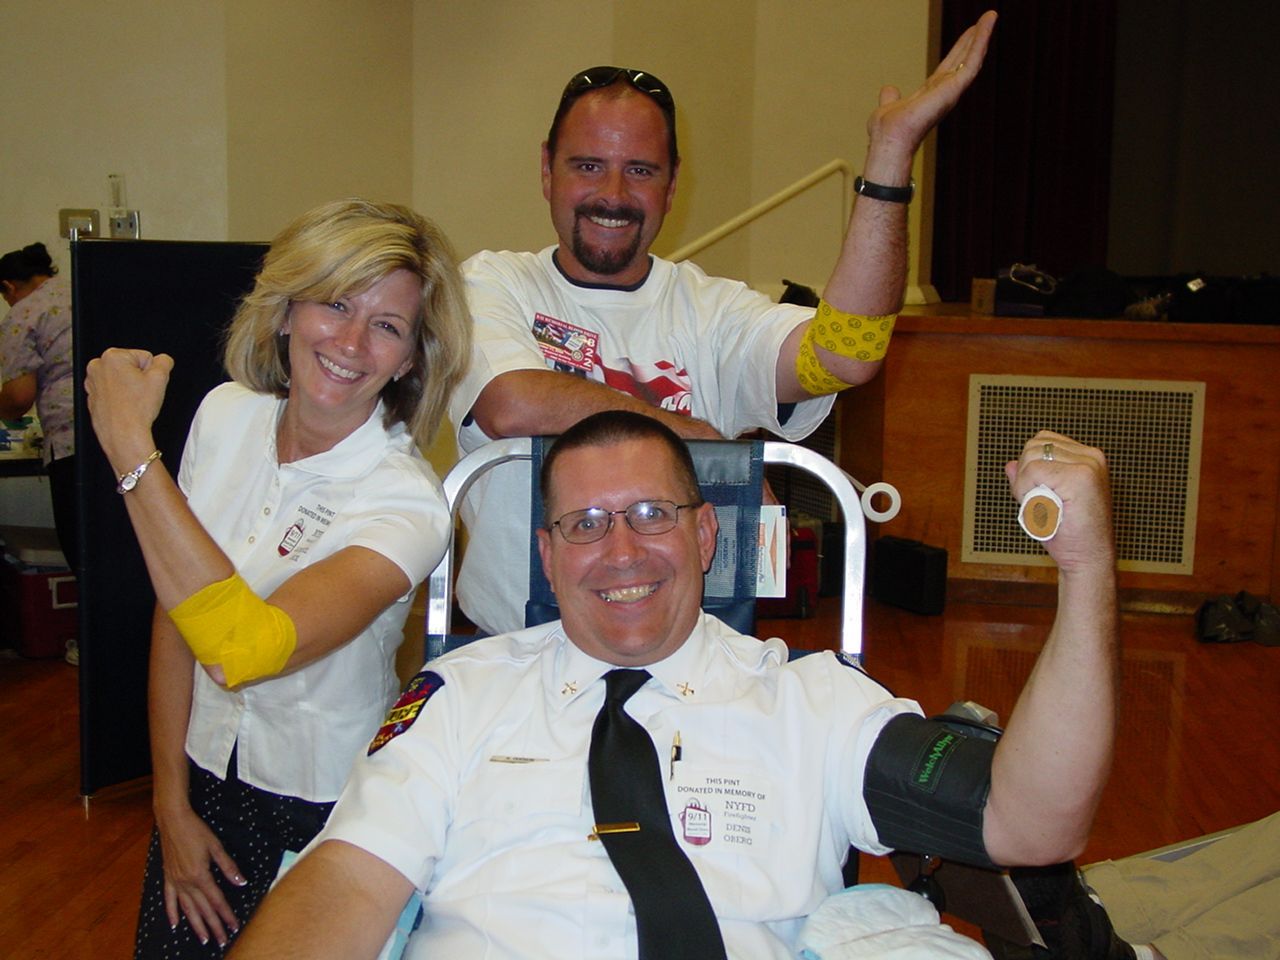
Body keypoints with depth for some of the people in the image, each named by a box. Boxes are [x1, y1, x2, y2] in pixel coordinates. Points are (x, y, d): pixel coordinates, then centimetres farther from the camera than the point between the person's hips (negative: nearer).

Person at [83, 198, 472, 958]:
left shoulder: (407, 502, -26)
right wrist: (172, 802, 1)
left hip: (324, 815, -5)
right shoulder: (227, 415, -7)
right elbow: (175, 620, 1)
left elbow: (242, 650, -39)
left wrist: (131, 445, -33)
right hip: (203, 777, 5)